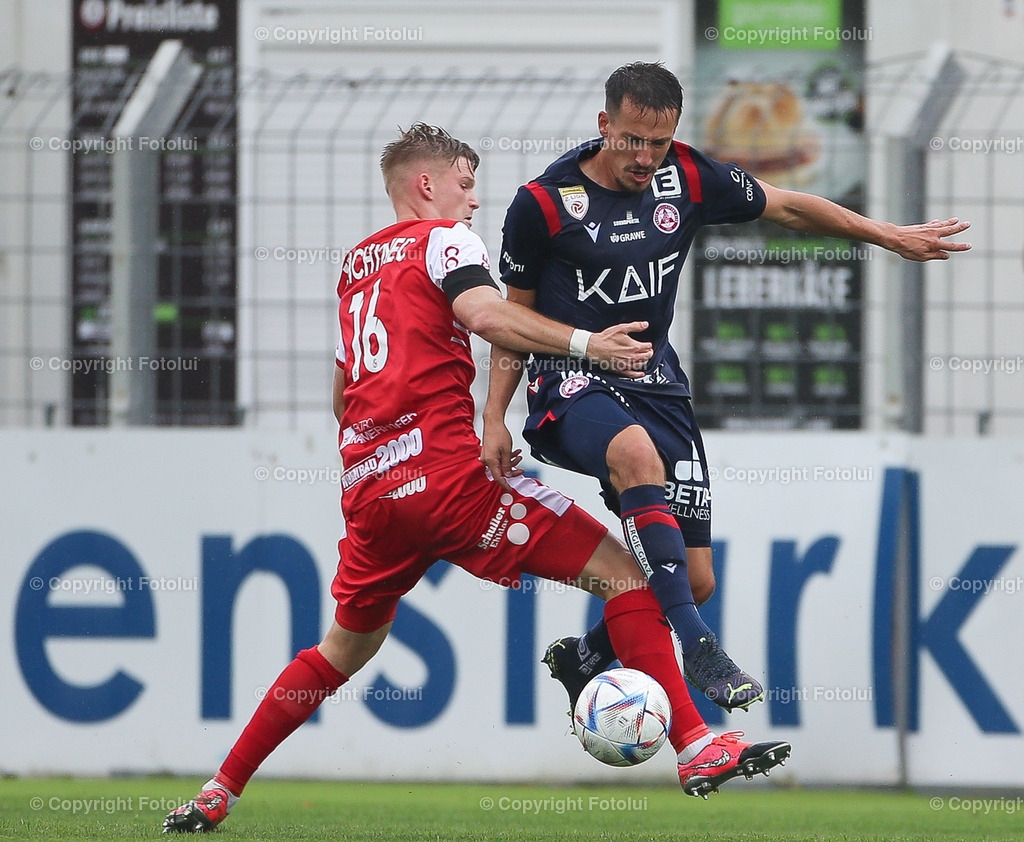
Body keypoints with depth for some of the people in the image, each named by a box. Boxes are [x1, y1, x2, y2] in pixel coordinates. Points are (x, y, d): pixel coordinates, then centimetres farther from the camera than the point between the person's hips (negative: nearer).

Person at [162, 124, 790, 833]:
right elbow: (482, 312, -20)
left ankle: (216, 794, 23)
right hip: (445, 473, -8)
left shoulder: (357, 264, 25)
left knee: (346, 648, 25)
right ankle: (695, 747, -18)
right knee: (620, 570, -6)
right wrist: (584, 343, -24)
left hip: (367, 489, 8)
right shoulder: (445, 239, 2)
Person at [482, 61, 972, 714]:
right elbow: (515, 316, 2)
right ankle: (696, 646, -40)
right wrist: (495, 420, -4)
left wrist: (892, 237, 19)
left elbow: (785, 207, 15)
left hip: (656, 383, 5)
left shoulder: (688, 177, -1)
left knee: (696, 581, -1)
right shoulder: (545, 203, -9)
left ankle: (584, 659, 25)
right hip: (572, 384, -5)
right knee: (637, 452, -40)